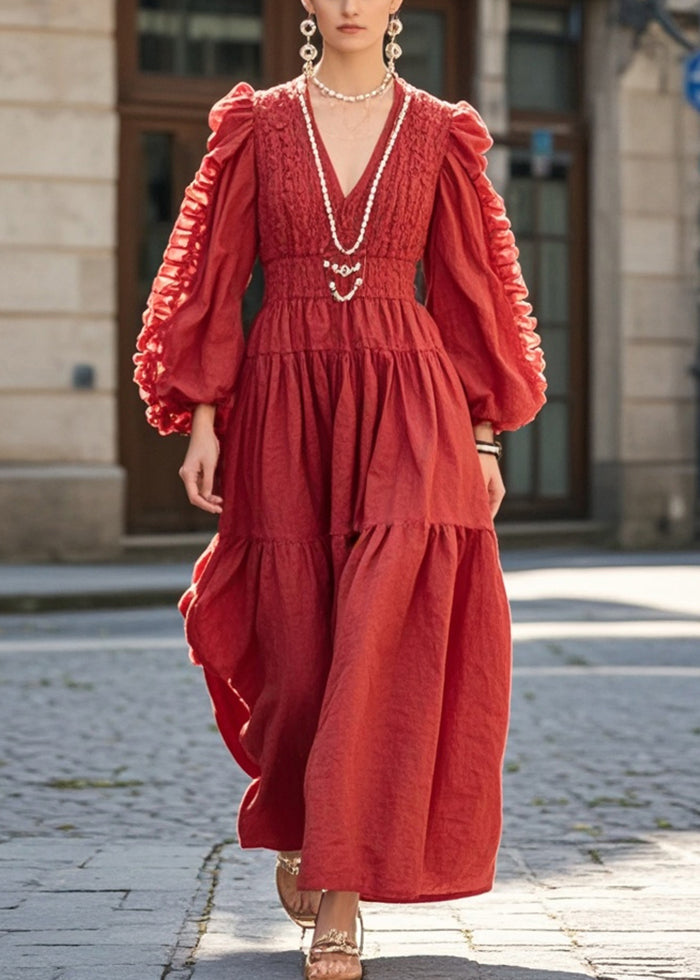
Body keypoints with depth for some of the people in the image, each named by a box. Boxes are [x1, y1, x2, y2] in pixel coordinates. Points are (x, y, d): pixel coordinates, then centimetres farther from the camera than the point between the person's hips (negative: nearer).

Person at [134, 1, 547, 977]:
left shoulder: (439, 136, 7)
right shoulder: (259, 126, 6)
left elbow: (471, 288, 8)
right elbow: (212, 277, 4)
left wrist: (484, 436, 5)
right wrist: (202, 418, -3)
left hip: (405, 407, 0)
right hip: (284, 405, 1)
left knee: (380, 639, -13)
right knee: (299, 635, 4)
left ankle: (341, 894, -10)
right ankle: (300, 830, 33)